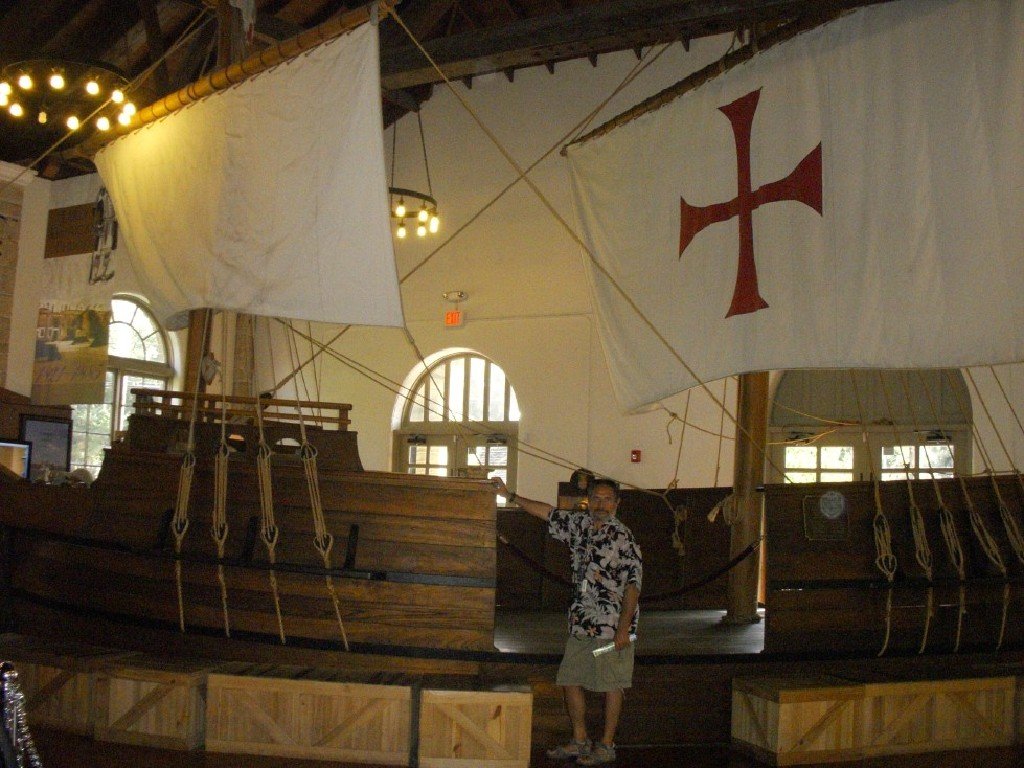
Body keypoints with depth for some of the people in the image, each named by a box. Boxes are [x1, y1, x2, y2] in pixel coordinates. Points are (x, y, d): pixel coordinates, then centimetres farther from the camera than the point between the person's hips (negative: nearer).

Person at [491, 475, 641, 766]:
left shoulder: (622, 537, -12)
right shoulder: (581, 523, 7)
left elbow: (633, 584, -14)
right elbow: (549, 513, 20)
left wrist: (623, 628, -18)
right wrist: (510, 496, 20)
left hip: (611, 626, -7)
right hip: (581, 623, 7)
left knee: (611, 685, 1)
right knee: (570, 680, 11)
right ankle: (580, 741, 23)